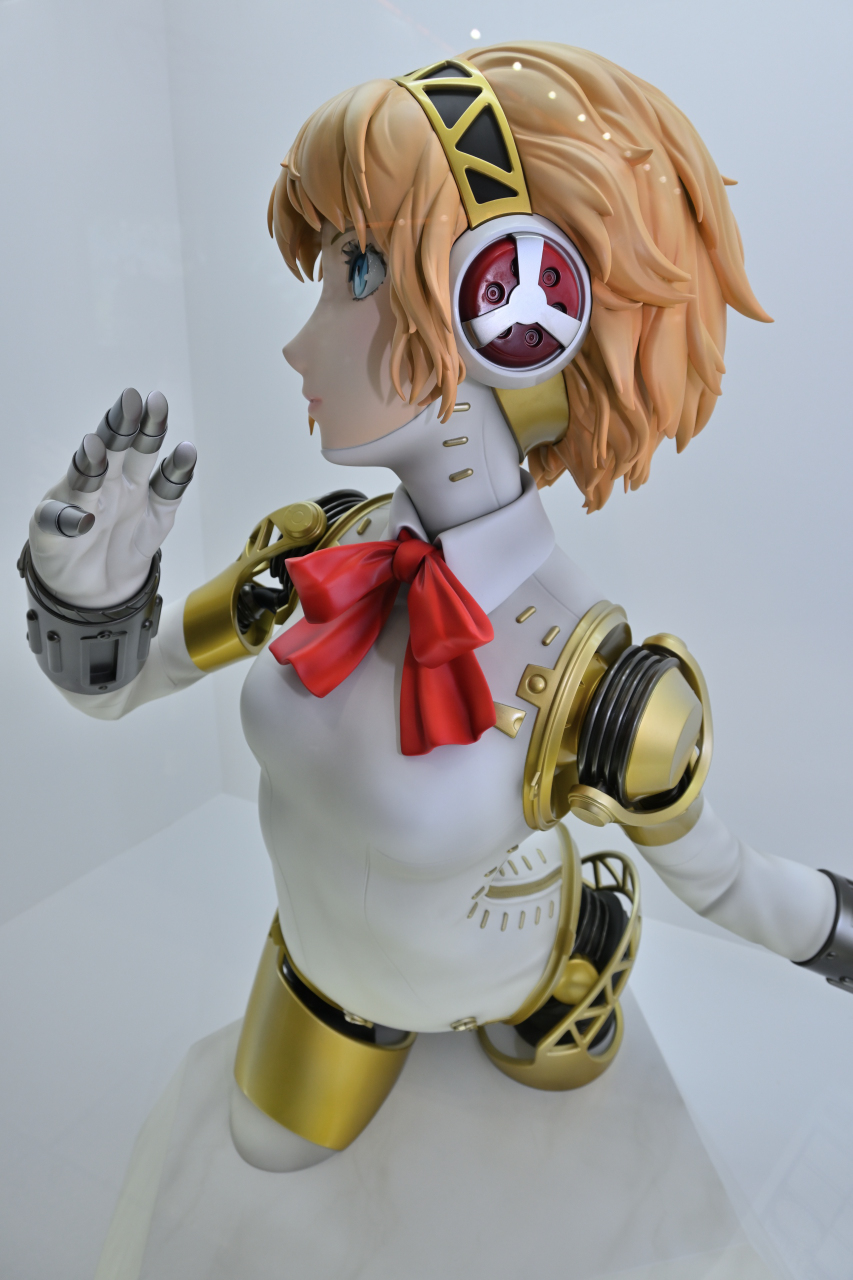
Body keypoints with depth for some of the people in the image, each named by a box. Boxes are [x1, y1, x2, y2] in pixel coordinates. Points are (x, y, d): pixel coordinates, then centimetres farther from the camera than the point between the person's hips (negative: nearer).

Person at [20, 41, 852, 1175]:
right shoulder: (314, 558, -27)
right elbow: (106, 682, -15)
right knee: (271, 1144, 31)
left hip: (507, 974, -3)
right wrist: (88, 585, -36)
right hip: (332, 949, 4)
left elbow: (713, 876, -18)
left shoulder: (605, 697, -40)